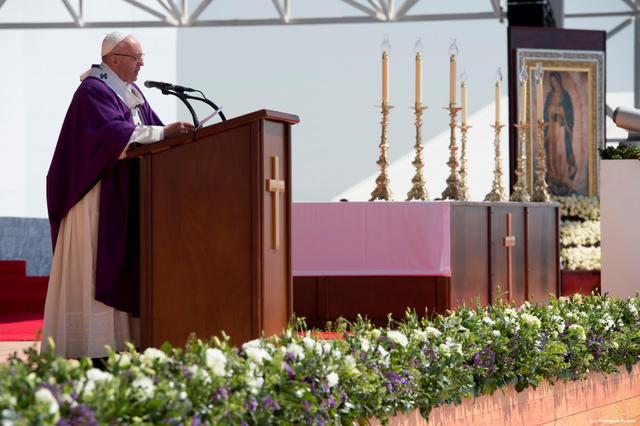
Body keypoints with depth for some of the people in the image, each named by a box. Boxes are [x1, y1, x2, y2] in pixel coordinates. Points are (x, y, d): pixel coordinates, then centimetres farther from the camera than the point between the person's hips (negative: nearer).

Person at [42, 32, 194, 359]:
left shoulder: (132, 93, 17)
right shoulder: (94, 91, -11)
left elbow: (148, 131, 14)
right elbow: (114, 134, -24)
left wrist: (177, 133, -3)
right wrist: (164, 132, -25)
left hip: (124, 196, 9)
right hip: (98, 193, -9)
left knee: (121, 267, 5)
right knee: (94, 267, -10)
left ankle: (118, 338, 6)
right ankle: (87, 345, -10)